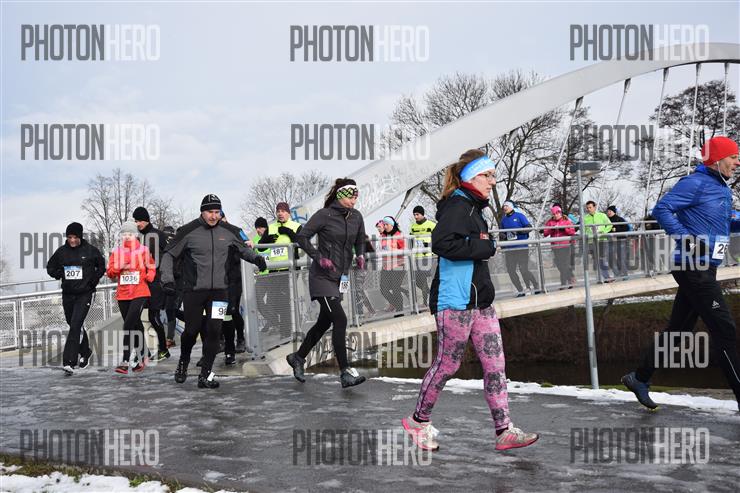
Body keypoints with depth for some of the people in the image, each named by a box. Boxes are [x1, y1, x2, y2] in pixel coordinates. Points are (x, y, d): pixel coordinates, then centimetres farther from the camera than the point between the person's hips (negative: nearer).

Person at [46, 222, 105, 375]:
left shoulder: (90, 250, -4)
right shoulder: (61, 251, 3)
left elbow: (101, 266, 10)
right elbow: (50, 267, 14)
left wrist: (94, 279, -3)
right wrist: (58, 274, -5)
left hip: (85, 294, -4)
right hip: (67, 294, 4)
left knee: (76, 325, -15)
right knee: (74, 326, 15)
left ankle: (69, 362, -18)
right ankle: (85, 353, 37)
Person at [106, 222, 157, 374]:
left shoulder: (143, 250, 3)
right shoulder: (116, 252, 9)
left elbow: (152, 268, 14)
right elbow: (110, 273, 7)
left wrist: (149, 276, -6)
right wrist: (119, 267, -12)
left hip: (140, 293, -4)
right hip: (122, 295, 4)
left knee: (128, 324, -15)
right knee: (135, 325, 13)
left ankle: (126, 361, -15)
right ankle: (140, 357, 27)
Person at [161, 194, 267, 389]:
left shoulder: (227, 232, 5)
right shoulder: (189, 231, -6)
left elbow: (243, 248, 22)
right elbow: (169, 254, 2)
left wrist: (255, 258, 3)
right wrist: (167, 277, -10)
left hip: (219, 290, 2)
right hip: (194, 290, -2)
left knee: (214, 331, -7)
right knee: (192, 331, 5)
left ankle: (205, 375, 1)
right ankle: (183, 362, 35)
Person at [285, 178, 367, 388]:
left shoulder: (356, 217, 7)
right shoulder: (325, 215, -11)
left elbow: (360, 241, 22)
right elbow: (302, 237, -11)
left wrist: (360, 255, 2)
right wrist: (319, 257, -20)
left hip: (341, 277, 7)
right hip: (322, 276, -7)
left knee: (325, 322, 15)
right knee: (340, 320, -15)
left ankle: (298, 357, 34)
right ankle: (346, 373, -10)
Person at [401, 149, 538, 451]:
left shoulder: (474, 208, 17)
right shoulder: (457, 206, -13)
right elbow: (441, 244, -28)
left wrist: (484, 245, 5)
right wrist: (483, 247, -18)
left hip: (479, 299, 9)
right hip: (454, 301, -9)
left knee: (495, 363, 4)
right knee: (448, 364, 2)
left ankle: (504, 431, 8)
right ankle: (418, 421, 21)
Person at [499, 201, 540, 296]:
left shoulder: (519, 216, -1)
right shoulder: (504, 219, 14)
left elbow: (529, 227, -6)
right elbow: (501, 232, 20)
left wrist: (518, 231, -21)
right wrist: (502, 236, -4)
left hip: (522, 247, -5)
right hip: (509, 249, 6)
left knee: (524, 270, -10)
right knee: (511, 271, 2)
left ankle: (536, 288, 7)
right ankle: (520, 291, 14)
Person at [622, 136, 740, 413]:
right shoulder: (696, 183, -12)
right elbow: (662, 209, -17)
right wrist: (687, 239, -23)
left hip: (701, 270, 10)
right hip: (694, 267, -10)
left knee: (678, 328, 14)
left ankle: (640, 378, 24)